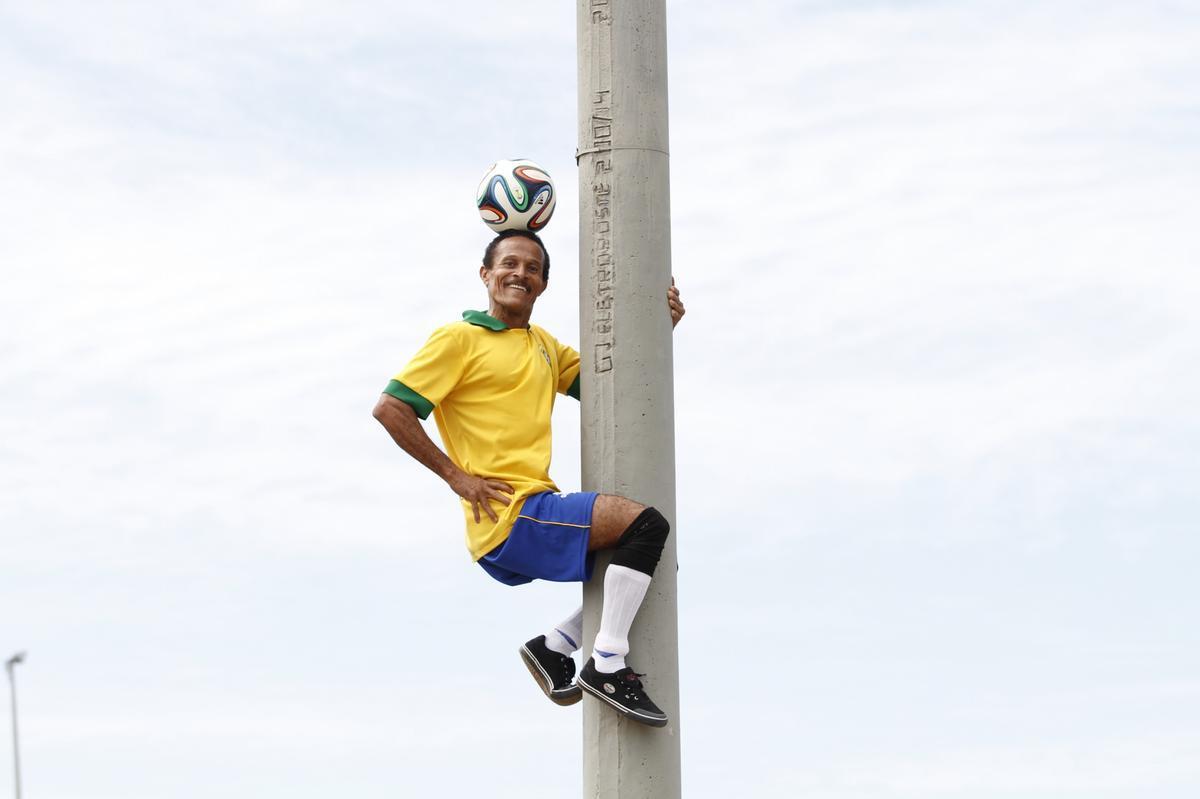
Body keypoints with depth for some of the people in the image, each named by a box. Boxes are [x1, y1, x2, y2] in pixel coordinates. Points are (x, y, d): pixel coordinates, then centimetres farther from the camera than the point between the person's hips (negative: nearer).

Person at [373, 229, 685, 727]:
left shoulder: (546, 346, 21)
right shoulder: (460, 338, -2)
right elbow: (390, 409, -8)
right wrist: (455, 475, -12)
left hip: (540, 512, 9)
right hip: (507, 518, -9)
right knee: (644, 524, -21)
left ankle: (555, 646, 16)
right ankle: (607, 667, -18)